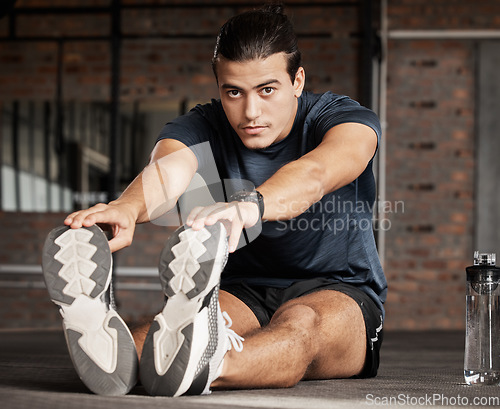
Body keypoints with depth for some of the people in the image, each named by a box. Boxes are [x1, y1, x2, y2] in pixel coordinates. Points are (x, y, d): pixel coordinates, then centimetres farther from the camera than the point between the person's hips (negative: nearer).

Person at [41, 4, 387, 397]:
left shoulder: (344, 119, -12)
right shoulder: (202, 128, -6)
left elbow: (313, 174, -37)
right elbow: (167, 169, -31)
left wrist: (250, 206, -60)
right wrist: (127, 208, -56)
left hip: (339, 293, -2)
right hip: (243, 293, 3)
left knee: (301, 322, -39)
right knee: (193, 309, -33)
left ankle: (201, 365, -70)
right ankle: (116, 353, -66)